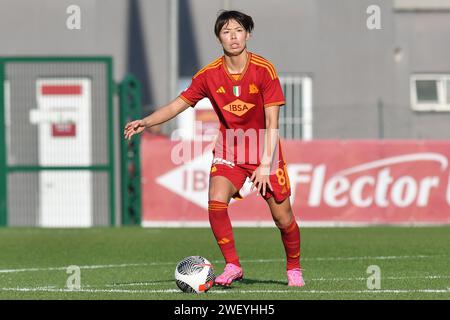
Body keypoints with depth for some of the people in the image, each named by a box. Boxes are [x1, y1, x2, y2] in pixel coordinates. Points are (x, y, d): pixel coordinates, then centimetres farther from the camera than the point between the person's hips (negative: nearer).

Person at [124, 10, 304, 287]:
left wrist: (265, 164, -23)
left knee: (283, 217, -2)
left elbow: (272, 123, -16)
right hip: (228, 149, 2)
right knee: (216, 202, -22)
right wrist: (145, 122, -16)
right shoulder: (209, 75, -7)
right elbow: (178, 105, 0)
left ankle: (294, 267, 25)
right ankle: (233, 266, -8)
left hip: (264, 150, -2)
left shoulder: (264, 70, -15)